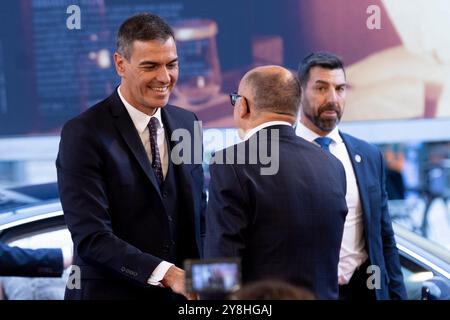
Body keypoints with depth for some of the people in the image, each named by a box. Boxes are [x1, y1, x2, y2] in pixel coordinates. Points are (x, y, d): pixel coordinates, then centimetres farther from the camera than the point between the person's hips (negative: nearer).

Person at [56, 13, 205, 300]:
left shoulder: (188, 124, 6)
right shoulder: (84, 135, -13)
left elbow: (198, 212, 12)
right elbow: (91, 238, -20)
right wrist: (166, 274, -29)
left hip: (182, 295, 5)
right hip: (112, 292, -5)